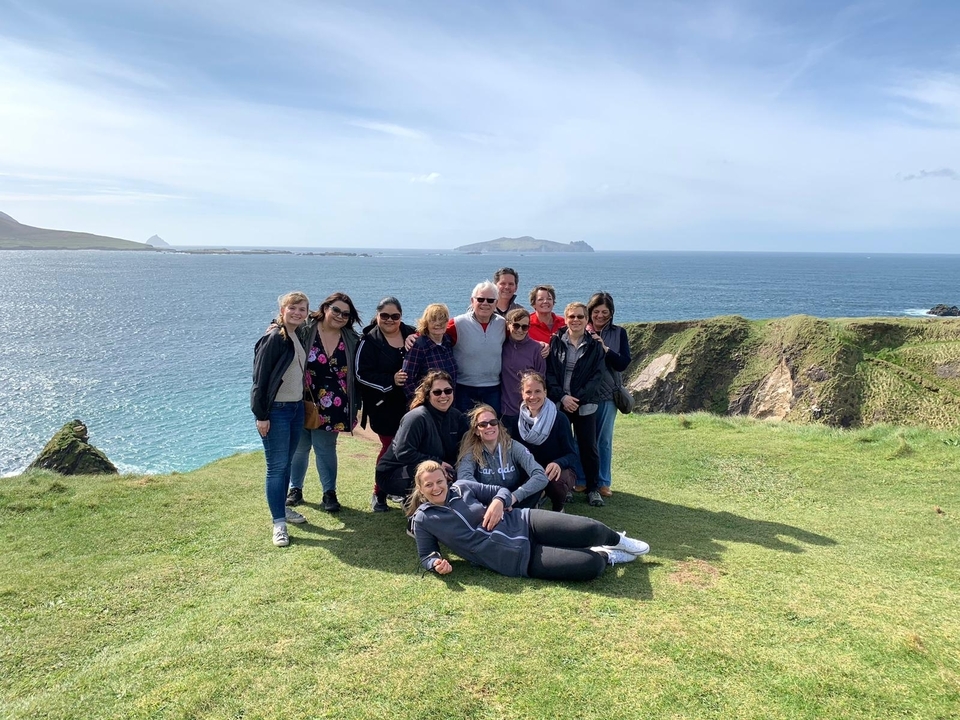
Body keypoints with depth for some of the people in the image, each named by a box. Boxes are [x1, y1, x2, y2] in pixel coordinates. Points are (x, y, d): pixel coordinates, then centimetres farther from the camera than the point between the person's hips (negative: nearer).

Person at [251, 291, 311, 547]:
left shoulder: (299, 337, 8)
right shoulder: (273, 338, -15)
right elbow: (260, 377, -16)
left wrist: (305, 404, 15)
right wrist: (261, 415, -17)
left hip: (297, 407, 8)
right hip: (276, 410, -8)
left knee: (286, 463, 17)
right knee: (276, 467, -3)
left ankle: (281, 507, 31)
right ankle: (278, 522, 3)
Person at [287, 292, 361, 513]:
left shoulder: (352, 341, 1)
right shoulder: (305, 332, -8)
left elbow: (356, 375, 6)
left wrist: (356, 406, 4)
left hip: (331, 407, 1)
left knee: (326, 448, 6)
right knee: (300, 447, 12)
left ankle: (329, 493, 19)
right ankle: (295, 488, 29)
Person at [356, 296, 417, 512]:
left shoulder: (411, 335, 6)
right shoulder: (369, 341, -5)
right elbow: (362, 374, -13)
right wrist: (391, 381, -21)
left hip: (410, 404, 4)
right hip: (383, 407, -4)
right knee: (390, 446, 0)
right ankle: (379, 494, 17)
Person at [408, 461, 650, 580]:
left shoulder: (462, 487, 3)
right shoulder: (423, 519, -3)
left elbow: (502, 491, 11)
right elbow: (426, 556, 5)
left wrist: (498, 502, -12)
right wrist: (437, 564, -19)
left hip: (522, 523, 3)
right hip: (517, 560, -3)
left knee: (589, 530, -13)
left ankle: (617, 540, 23)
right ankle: (606, 556, 17)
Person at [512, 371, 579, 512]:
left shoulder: (559, 419, -15)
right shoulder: (518, 420, -4)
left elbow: (571, 454, -13)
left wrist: (558, 463, -36)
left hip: (560, 471, -3)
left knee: (556, 481, -37)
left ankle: (558, 509, -1)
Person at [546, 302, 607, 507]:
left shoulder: (594, 346, 3)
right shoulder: (555, 342, 1)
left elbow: (596, 376, -2)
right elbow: (548, 373, -2)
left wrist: (578, 399, -12)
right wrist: (562, 397, -13)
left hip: (585, 405, 0)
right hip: (558, 403, 0)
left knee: (589, 447, 4)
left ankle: (593, 489, 16)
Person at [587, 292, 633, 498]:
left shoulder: (618, 333, 3)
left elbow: (623, 363, -6)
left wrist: (604, 348, -16)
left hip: (607, 395, 1)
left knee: (604, 439, 8)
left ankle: (603, 482, 19)